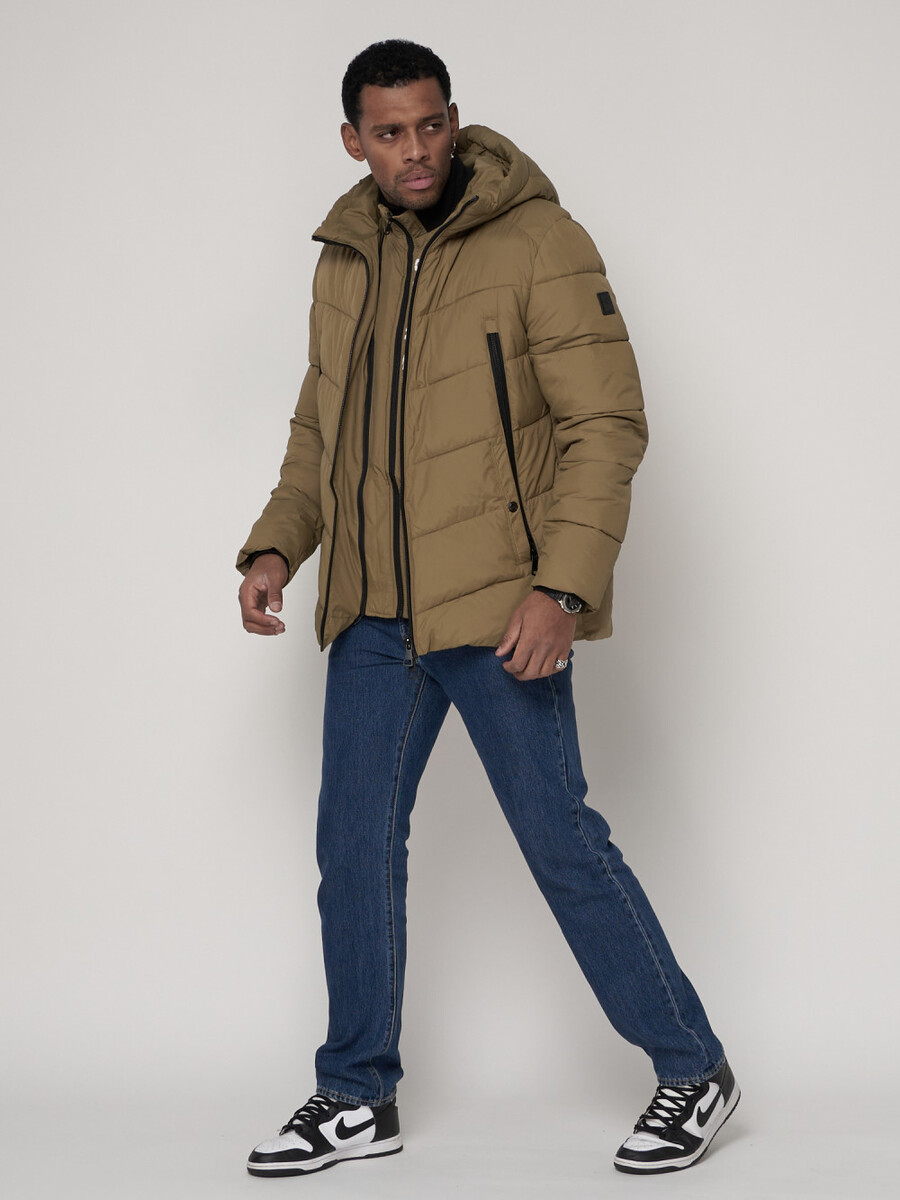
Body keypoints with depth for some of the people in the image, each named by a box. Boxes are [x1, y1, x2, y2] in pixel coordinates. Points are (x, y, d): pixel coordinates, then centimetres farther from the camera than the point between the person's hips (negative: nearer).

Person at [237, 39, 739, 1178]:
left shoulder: (538, 242, -8)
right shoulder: (344, 262, 12)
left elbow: (607, 422, -12)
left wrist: (564, 587, -20)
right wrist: (276, 544, 6)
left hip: (496, 610, -6)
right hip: (372, 616, 6)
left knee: (561, 840, -2)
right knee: (354, 845, 8)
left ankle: (693, 1069, 15)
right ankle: (357, 1097, 22)